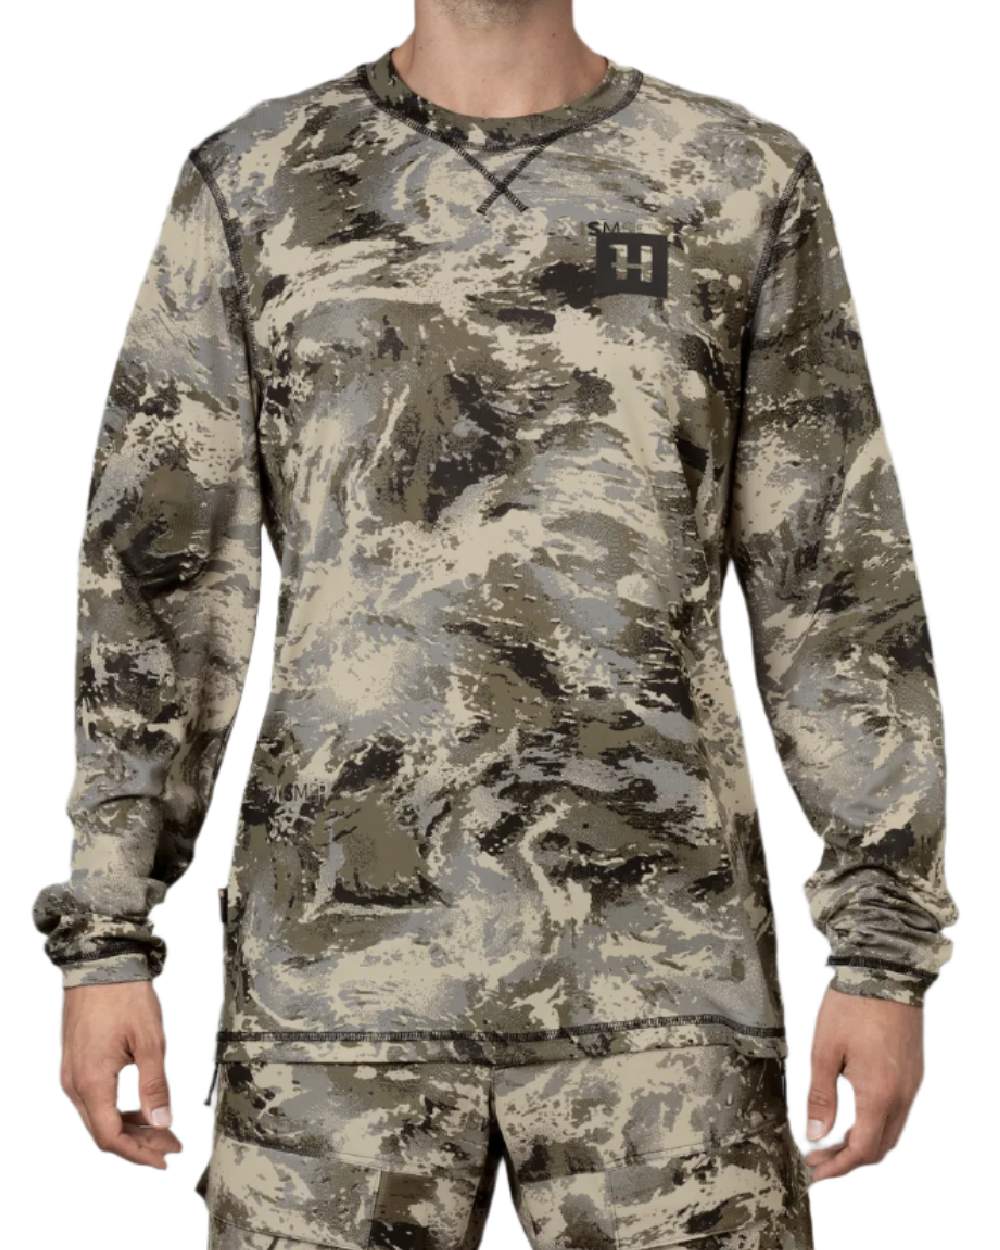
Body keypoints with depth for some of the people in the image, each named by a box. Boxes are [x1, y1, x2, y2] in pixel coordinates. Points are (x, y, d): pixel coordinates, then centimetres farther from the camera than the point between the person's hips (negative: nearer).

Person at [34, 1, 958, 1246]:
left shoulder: (744, 185, 6)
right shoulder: (253, 186, 7)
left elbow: (842, 592, 4)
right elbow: (159, 578, 5)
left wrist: (888, 951, -1)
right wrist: (102, 939, 0)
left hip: (653, 949, 0)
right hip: (345, 954, 1)